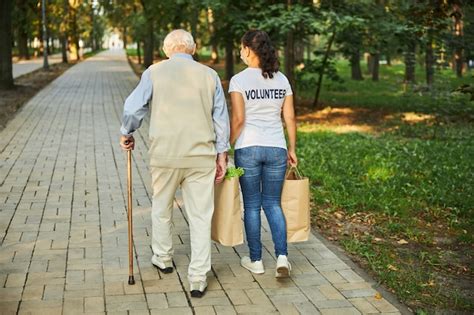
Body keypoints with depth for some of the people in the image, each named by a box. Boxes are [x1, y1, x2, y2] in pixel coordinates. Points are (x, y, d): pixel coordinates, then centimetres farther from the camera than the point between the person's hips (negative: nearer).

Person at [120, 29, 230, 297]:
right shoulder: (209, 75, 5)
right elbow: (221, 118, 6)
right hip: (201, 155, 0)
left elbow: (133, 108, 2)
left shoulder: (155, 72, 0)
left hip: (165, 153, 0)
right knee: (201, 215, 5)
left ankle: (163, 257, 39)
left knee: (162, 207, 21)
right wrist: (222, 154, 12)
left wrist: (127, 134, 20)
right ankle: (198, 278, 5)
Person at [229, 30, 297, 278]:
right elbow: (290, 118, 6)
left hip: (248, 148, -3)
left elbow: (238, 120, -12)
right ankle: (282, 256, -2)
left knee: (252, 205, 9)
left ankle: (255, 260, 18)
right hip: (277, 148, 3)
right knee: (273, 204, 13)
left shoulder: (239, 80, -8)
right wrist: (292, 149, 15)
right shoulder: (281, 79, 5)